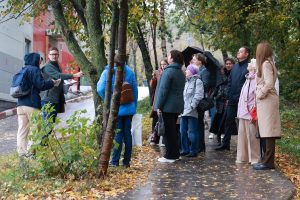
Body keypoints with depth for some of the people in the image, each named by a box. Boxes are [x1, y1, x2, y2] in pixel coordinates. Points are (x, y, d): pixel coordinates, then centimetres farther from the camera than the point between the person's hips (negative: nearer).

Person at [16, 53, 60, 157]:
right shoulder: (34, 70, -9)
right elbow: (41, 85, -15)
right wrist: (53, 82, 0)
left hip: (20, 104, 8)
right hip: (32, 104, -8)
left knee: (22, 129, 7)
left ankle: (21, 150, 7)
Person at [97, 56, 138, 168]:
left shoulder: (108, 72, -4)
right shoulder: (129, 71, 5)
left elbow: (100, 89, -16)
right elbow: (135, 90, 5)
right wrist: (134, 106, 12)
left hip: (115, 109, -3)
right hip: (129, 109, 3)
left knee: (117, 134, 1)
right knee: (127, 133, 9)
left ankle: (115, 161, 5)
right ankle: (127, 161, 14)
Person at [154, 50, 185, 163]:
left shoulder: (168, 71, -15)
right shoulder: (181, 73, 13)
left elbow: (163, 90, -17)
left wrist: (159, 106, -14)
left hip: (168, 106, -8)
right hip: (177, 106, 9)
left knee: (168, 130, -3)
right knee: (173, 130, 16)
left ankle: (170, 156, 0)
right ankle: (175, 154, 21)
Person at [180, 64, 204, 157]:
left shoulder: (197, 81, -5)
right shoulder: (187, 82, 22)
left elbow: (198, 96, -15)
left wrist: (192, 106, -22)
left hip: (192, 112, -9)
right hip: (184, 111, 9)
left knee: (192, 132, -5)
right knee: (183, 131, 9)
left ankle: (193, 151, 3)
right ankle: (185, 150, 18)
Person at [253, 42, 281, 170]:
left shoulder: (266, 64, -11)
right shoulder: (268, 63, 17)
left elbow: (269, 84, -21)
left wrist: (260, 95, -10)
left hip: (267, 100, -9)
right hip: (265, 101, 9)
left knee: (268, 131, -8)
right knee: (267, 131, 10)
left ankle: (268, 162, -6)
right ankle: (267, 160, 14)